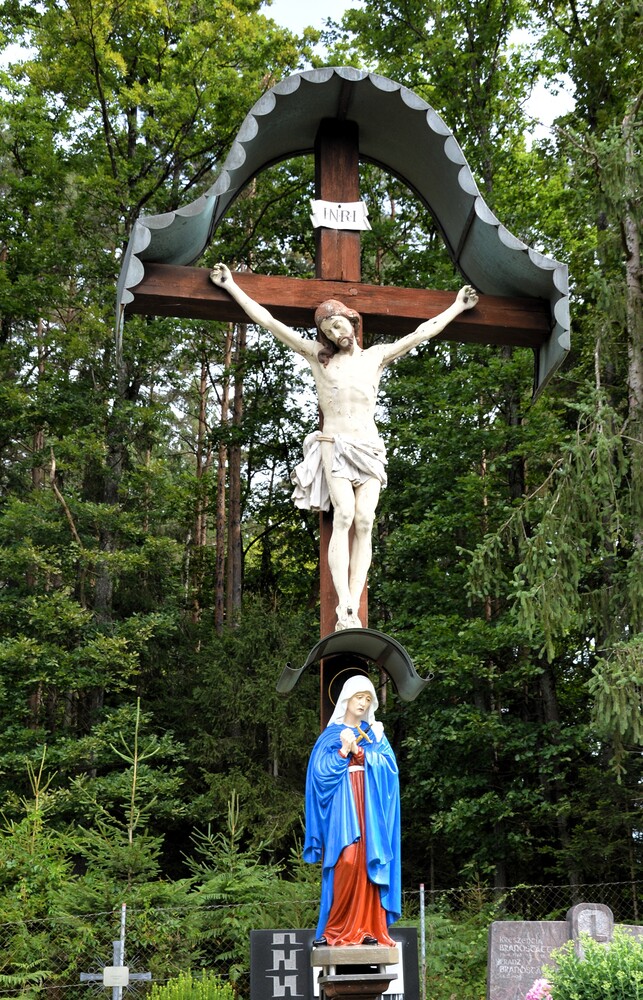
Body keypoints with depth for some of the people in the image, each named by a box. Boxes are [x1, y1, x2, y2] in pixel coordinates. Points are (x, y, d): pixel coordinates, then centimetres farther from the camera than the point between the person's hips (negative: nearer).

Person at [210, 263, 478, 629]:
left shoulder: (377, 356, 13)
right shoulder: (317, 354, 8)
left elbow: (423, 333, 19)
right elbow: (267, 320, 9)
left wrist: (457, 307, 23)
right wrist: (231, 286, 9)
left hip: (370, 449, 2)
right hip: (333, 445, -2)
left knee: (364, 522, -13)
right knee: (344, 516, -21)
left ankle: (354, 610, -17)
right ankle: (345, 611, -28)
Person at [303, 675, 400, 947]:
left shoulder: (375, 734, 16)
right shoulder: (331, 735, 10)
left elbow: (389, 766, 1)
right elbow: (320, 772, -1)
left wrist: (359, 752, -10)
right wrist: (343, 751, -12)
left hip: (370, 808, 3)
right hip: (342, 808, -3)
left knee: (368, 864, -5)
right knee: (345, 863, -14)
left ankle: (367, 927, -3)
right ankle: (337, 929, -9)